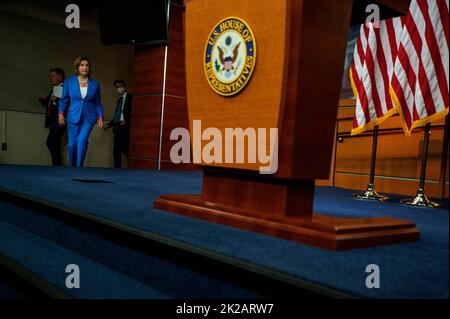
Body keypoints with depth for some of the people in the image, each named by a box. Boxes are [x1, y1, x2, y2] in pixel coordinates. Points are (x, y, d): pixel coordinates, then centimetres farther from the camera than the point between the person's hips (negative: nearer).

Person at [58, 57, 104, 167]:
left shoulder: (95, 83, 6)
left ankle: (79, 167, -11)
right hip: (73, 117, 1)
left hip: (89, 117, -1)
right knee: (72, 144, 2)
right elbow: (64, 99, 6)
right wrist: (61, 113, -7)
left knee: (82, 140, -19)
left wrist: (100, 117, 2)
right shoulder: (69, 81, 4)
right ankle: (72, 167, 22)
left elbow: (98, 103, 10)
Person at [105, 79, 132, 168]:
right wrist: (109, 124, 14)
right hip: (117, 127, 8)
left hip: (125, 127, -8)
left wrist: (127, 121, -19)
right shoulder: (119, 99, 20)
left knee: (126, 150, -14)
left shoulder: (131, 97, -2)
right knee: (116, 152, 7)